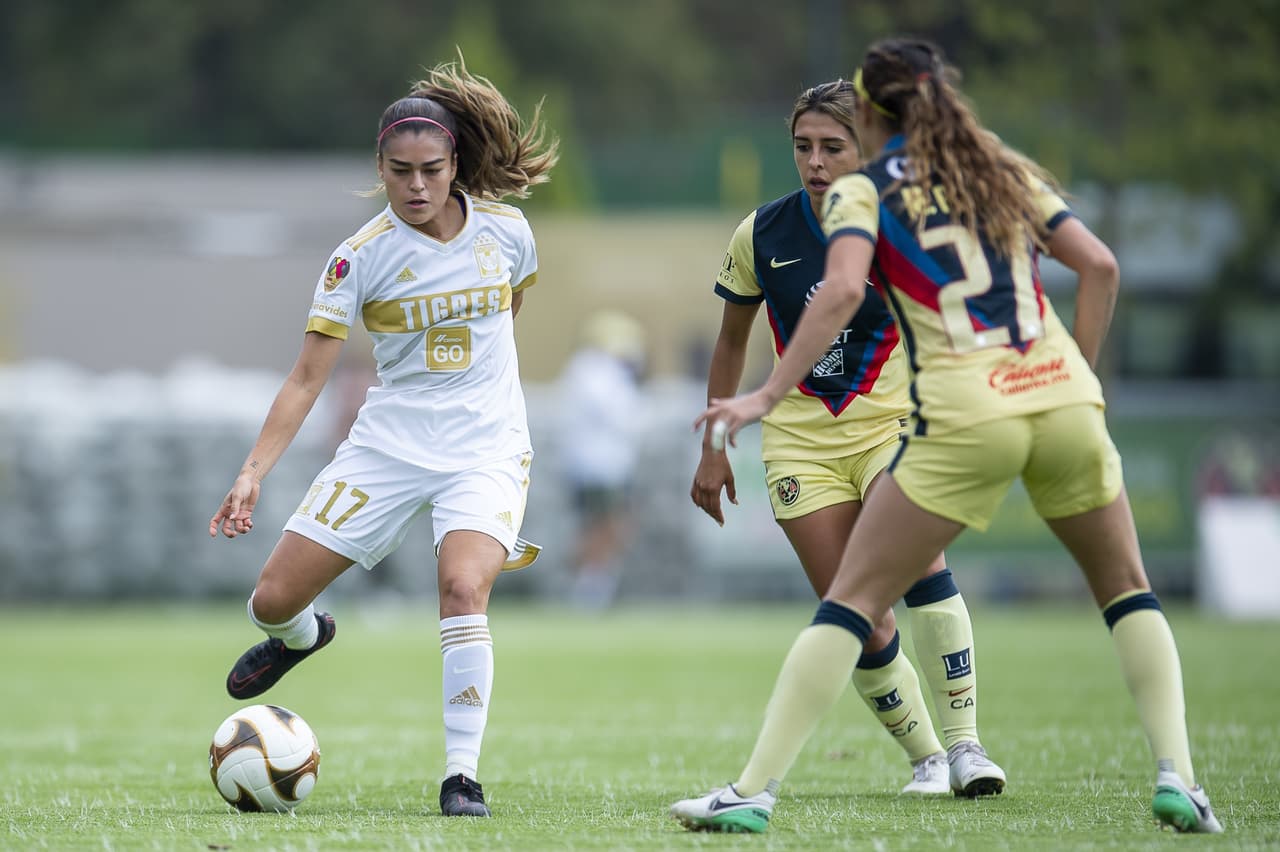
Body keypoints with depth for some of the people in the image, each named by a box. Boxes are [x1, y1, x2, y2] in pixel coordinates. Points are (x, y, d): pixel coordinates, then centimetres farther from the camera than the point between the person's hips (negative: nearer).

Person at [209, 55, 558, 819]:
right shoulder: (362, 256, -10)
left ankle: (463, 775, -20)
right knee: (274, 598, 0)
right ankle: (302, 637, 40)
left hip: (487, 447, -1)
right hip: (390, 442, 1)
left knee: (464, 587, -29)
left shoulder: (506, 230, -5)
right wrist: (255, 472, -20)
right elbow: (309, 375, -11)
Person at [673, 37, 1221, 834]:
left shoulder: (861, 191, 5)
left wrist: (766, 396, -12)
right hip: (1062, 397, 3)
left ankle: (754, 790, -2)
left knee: (854, 598, 4)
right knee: (1128, 589, 21)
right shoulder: (1009, 170, 18)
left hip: (965, 416, -3)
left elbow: (843, 289, -13)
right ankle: (1177, 776, 7)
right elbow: (1100, 266, 10)